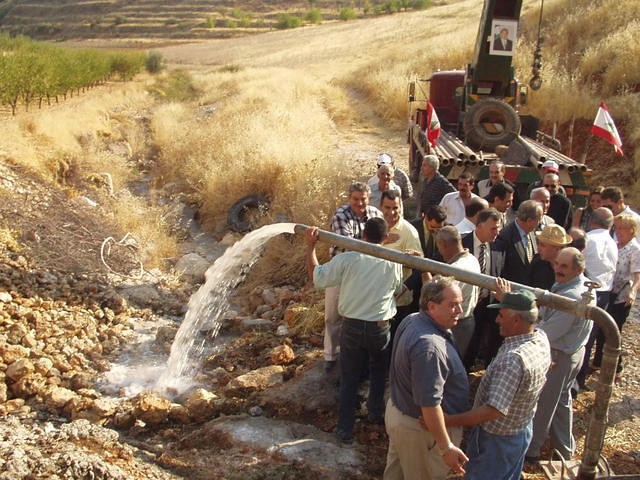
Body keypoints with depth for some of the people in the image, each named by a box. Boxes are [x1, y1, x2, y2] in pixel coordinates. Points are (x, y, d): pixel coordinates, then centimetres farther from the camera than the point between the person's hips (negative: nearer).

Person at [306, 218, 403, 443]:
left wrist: (310, 247, -1)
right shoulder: (394, 262, -10)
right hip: (380, 327, 1)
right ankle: (376, 411, 42)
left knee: (349, 378, 10)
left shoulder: (347, 259, -16)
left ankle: (345, 429, 16)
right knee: (378, 370, 28)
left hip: (352, 326, -1)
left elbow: (317, 277, -8)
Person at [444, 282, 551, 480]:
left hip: (496, 438, -8)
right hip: (522, 430, 8)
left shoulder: (513, 359, -37)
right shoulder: (541, 339, -10)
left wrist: (450, 421, -35)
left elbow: (494, 410, -38)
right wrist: (507, 299, 19)